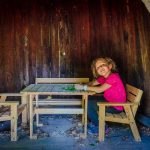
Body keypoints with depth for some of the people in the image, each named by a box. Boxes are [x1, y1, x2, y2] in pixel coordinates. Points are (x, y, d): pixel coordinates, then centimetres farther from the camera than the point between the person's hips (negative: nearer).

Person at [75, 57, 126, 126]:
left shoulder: (113, 77, -24)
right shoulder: (103, 77, 4)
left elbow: (99, 90, -28)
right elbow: (92, 83, 7)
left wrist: (84, 87, -20)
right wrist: (82, 86, -13)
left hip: (116, 107, -9)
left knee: (89, 104, -13)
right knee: (88, 98, 11)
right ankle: (94, 121, 22)